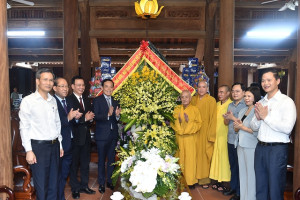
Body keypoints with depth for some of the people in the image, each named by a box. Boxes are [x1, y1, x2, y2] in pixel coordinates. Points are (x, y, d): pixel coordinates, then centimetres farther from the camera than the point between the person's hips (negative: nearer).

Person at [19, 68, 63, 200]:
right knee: (41, 184, 3)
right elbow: (24, 127, -9)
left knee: (53, 182, 15)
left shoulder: (53, 100, 10)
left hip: (54, 145, 6)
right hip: (38, 146, -5)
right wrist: (28, 150, -13)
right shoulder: (28, 101, -7)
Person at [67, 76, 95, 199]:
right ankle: (75, 188, 21)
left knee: (85, 163, 16)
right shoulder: (68, 100, -11)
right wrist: (84, 118, -24)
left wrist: (90, 118, -7)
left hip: (86, 137, 7)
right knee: (74, 164, 7)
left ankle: (84, 185, 30)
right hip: (75, 137, -7)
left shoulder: (86, 100, 13)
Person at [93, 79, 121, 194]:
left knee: (111, 159, 13)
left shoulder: (116, 101, 9)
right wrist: (107, 114, -31)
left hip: (113, 134, 4)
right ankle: (101, 183, 20)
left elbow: (117, 119, 6)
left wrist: (117, 115, -16)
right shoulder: (97, 100, -5)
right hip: (102, 135, -4)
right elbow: (96, 117, -17)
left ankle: (109, 181, 28)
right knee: (101, 160, 7)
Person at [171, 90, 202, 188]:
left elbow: (199, 124, -2)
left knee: (190, 159, -1)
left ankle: (190, 181, 10)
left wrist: (189, 121, -17)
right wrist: (178, 121, -12)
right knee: (180, 158, 4)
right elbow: (172, 123, 8)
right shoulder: (176, 109, 10)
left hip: (190, 138, -2)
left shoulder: (195, 109, 2)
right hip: (179, 137, 2)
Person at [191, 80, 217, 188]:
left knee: (205, 155, 0)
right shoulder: (193, 99, 8)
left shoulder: (211, 100, -4)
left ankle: (204, 179, 12)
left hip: (205, 132, -3)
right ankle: (195, 178, 16)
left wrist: (211, 135, -10)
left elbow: (213, 118, -6)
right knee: (195, 154, 5)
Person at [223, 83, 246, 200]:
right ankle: (233, 187, 32)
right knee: (233, 166, 18)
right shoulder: (230, 105, 12)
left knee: (239, 167, 5)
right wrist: (227, 118, -8)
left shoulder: (246, 106, -11)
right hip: (230, 140, 7)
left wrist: (233, 117, -14)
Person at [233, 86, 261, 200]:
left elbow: (257, 131, -20)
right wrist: (236, 125, -3)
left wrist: (242, 127, -13)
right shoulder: (242, 111, 15)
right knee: (242, 173, 15)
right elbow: (237, 129, 19)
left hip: (251, 147, -8)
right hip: (241, 146, 8)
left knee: (251, 174, 1)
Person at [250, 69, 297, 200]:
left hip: (277, 149, -6)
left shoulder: (286, 101, -8)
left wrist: (266, 116, -15)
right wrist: (258, 118, -7)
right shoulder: (261, 102, 13)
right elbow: (254, 127, 13)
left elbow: (287, 128, -21)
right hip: (260, 147, 6)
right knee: (260, 189, 17)